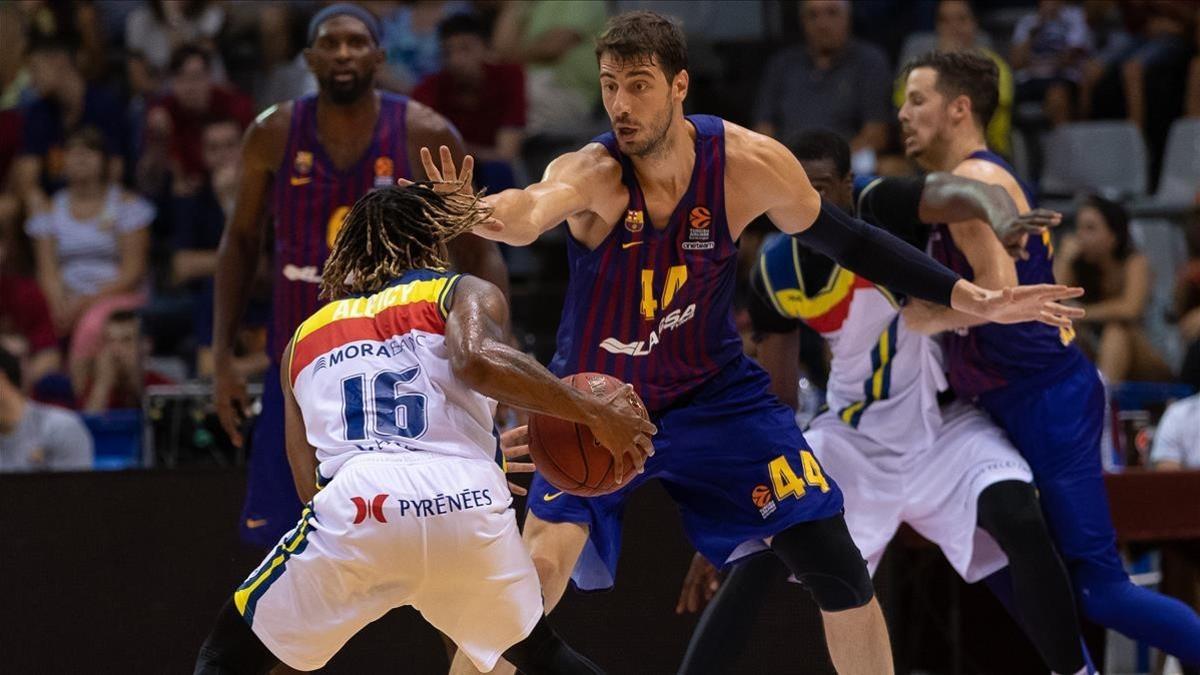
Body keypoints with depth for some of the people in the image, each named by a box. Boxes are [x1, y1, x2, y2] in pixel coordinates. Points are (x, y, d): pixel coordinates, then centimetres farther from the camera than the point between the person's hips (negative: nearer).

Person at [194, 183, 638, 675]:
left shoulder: (306, 336, 30)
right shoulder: (465, 292, 20)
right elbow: (477, 360, -6)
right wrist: (594, 414, 2)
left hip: (354, 506, 0)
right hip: (467, 502, 0)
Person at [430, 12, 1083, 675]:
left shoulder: (750, 164, -18)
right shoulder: (591, 173, -27)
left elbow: (848, 241, -1)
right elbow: (533, 209, -52)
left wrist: (977, 300, -6)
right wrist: (477, 214, -78)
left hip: (712, 390, 3)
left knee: (839, 574, 0)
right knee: (535, 575, -20)